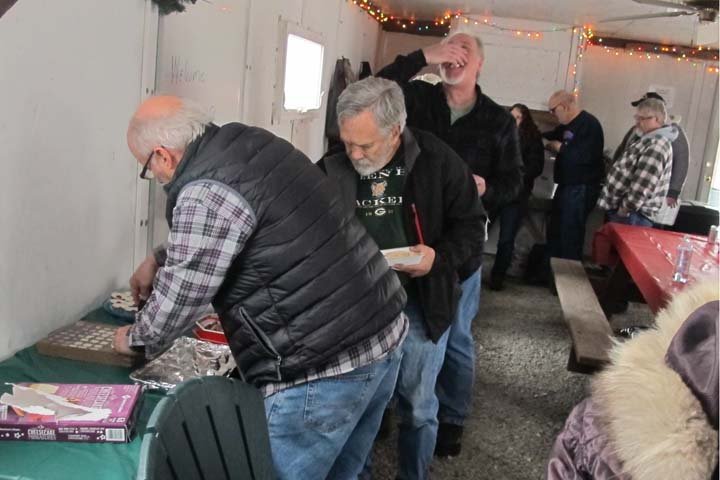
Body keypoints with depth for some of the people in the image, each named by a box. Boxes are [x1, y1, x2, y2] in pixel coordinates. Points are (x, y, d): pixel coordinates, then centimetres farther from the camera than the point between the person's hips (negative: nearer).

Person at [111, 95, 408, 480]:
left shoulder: (206, 192, -18)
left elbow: (178, 297, -10)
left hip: (323, 369, -9)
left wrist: (136, 338, 9)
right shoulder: (251, 143, 11)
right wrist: (160, 260, 34)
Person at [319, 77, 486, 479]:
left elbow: (472, 224, -3)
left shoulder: (438, 161, -12)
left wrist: (439, 257, -20)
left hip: (418, 305, -1)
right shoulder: (333, 168, -6)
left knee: (418, 408, 11)